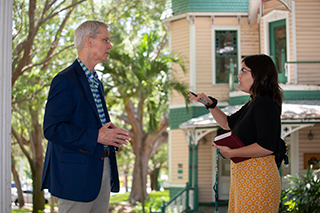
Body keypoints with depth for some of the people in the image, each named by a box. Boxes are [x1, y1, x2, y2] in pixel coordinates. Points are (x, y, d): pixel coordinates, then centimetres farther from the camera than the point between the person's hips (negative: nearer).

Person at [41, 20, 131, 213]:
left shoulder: (96, 82, 19)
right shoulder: (65, 81, -12)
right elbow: (52, 129, -20)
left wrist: (112, 134, 5)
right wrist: (96, 136, -22)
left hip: (102, 171, 9)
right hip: (76, 175, -9)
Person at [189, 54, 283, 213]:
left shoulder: (266, 105, -17)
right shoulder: (252, 104, 15)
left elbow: (266, 147, -26)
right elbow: (228, 123, 29)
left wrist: (231, 153, -19)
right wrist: (210, 104, 15)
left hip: (258, 175, -10)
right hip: (243, 173, 10)